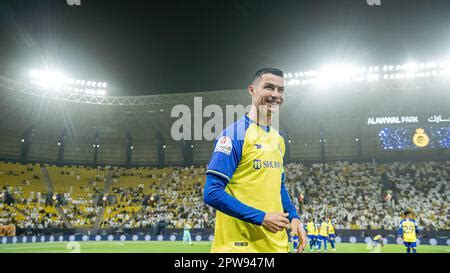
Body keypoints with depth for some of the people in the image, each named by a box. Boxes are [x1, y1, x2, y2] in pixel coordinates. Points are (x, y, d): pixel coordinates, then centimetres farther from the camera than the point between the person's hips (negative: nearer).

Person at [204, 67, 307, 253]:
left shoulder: (278, 139, 10)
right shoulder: (235, 134, -15)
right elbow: (212, 193, -20)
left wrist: (293, 217, 5)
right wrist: (261, 218, -20)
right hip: (239, 244, -7)